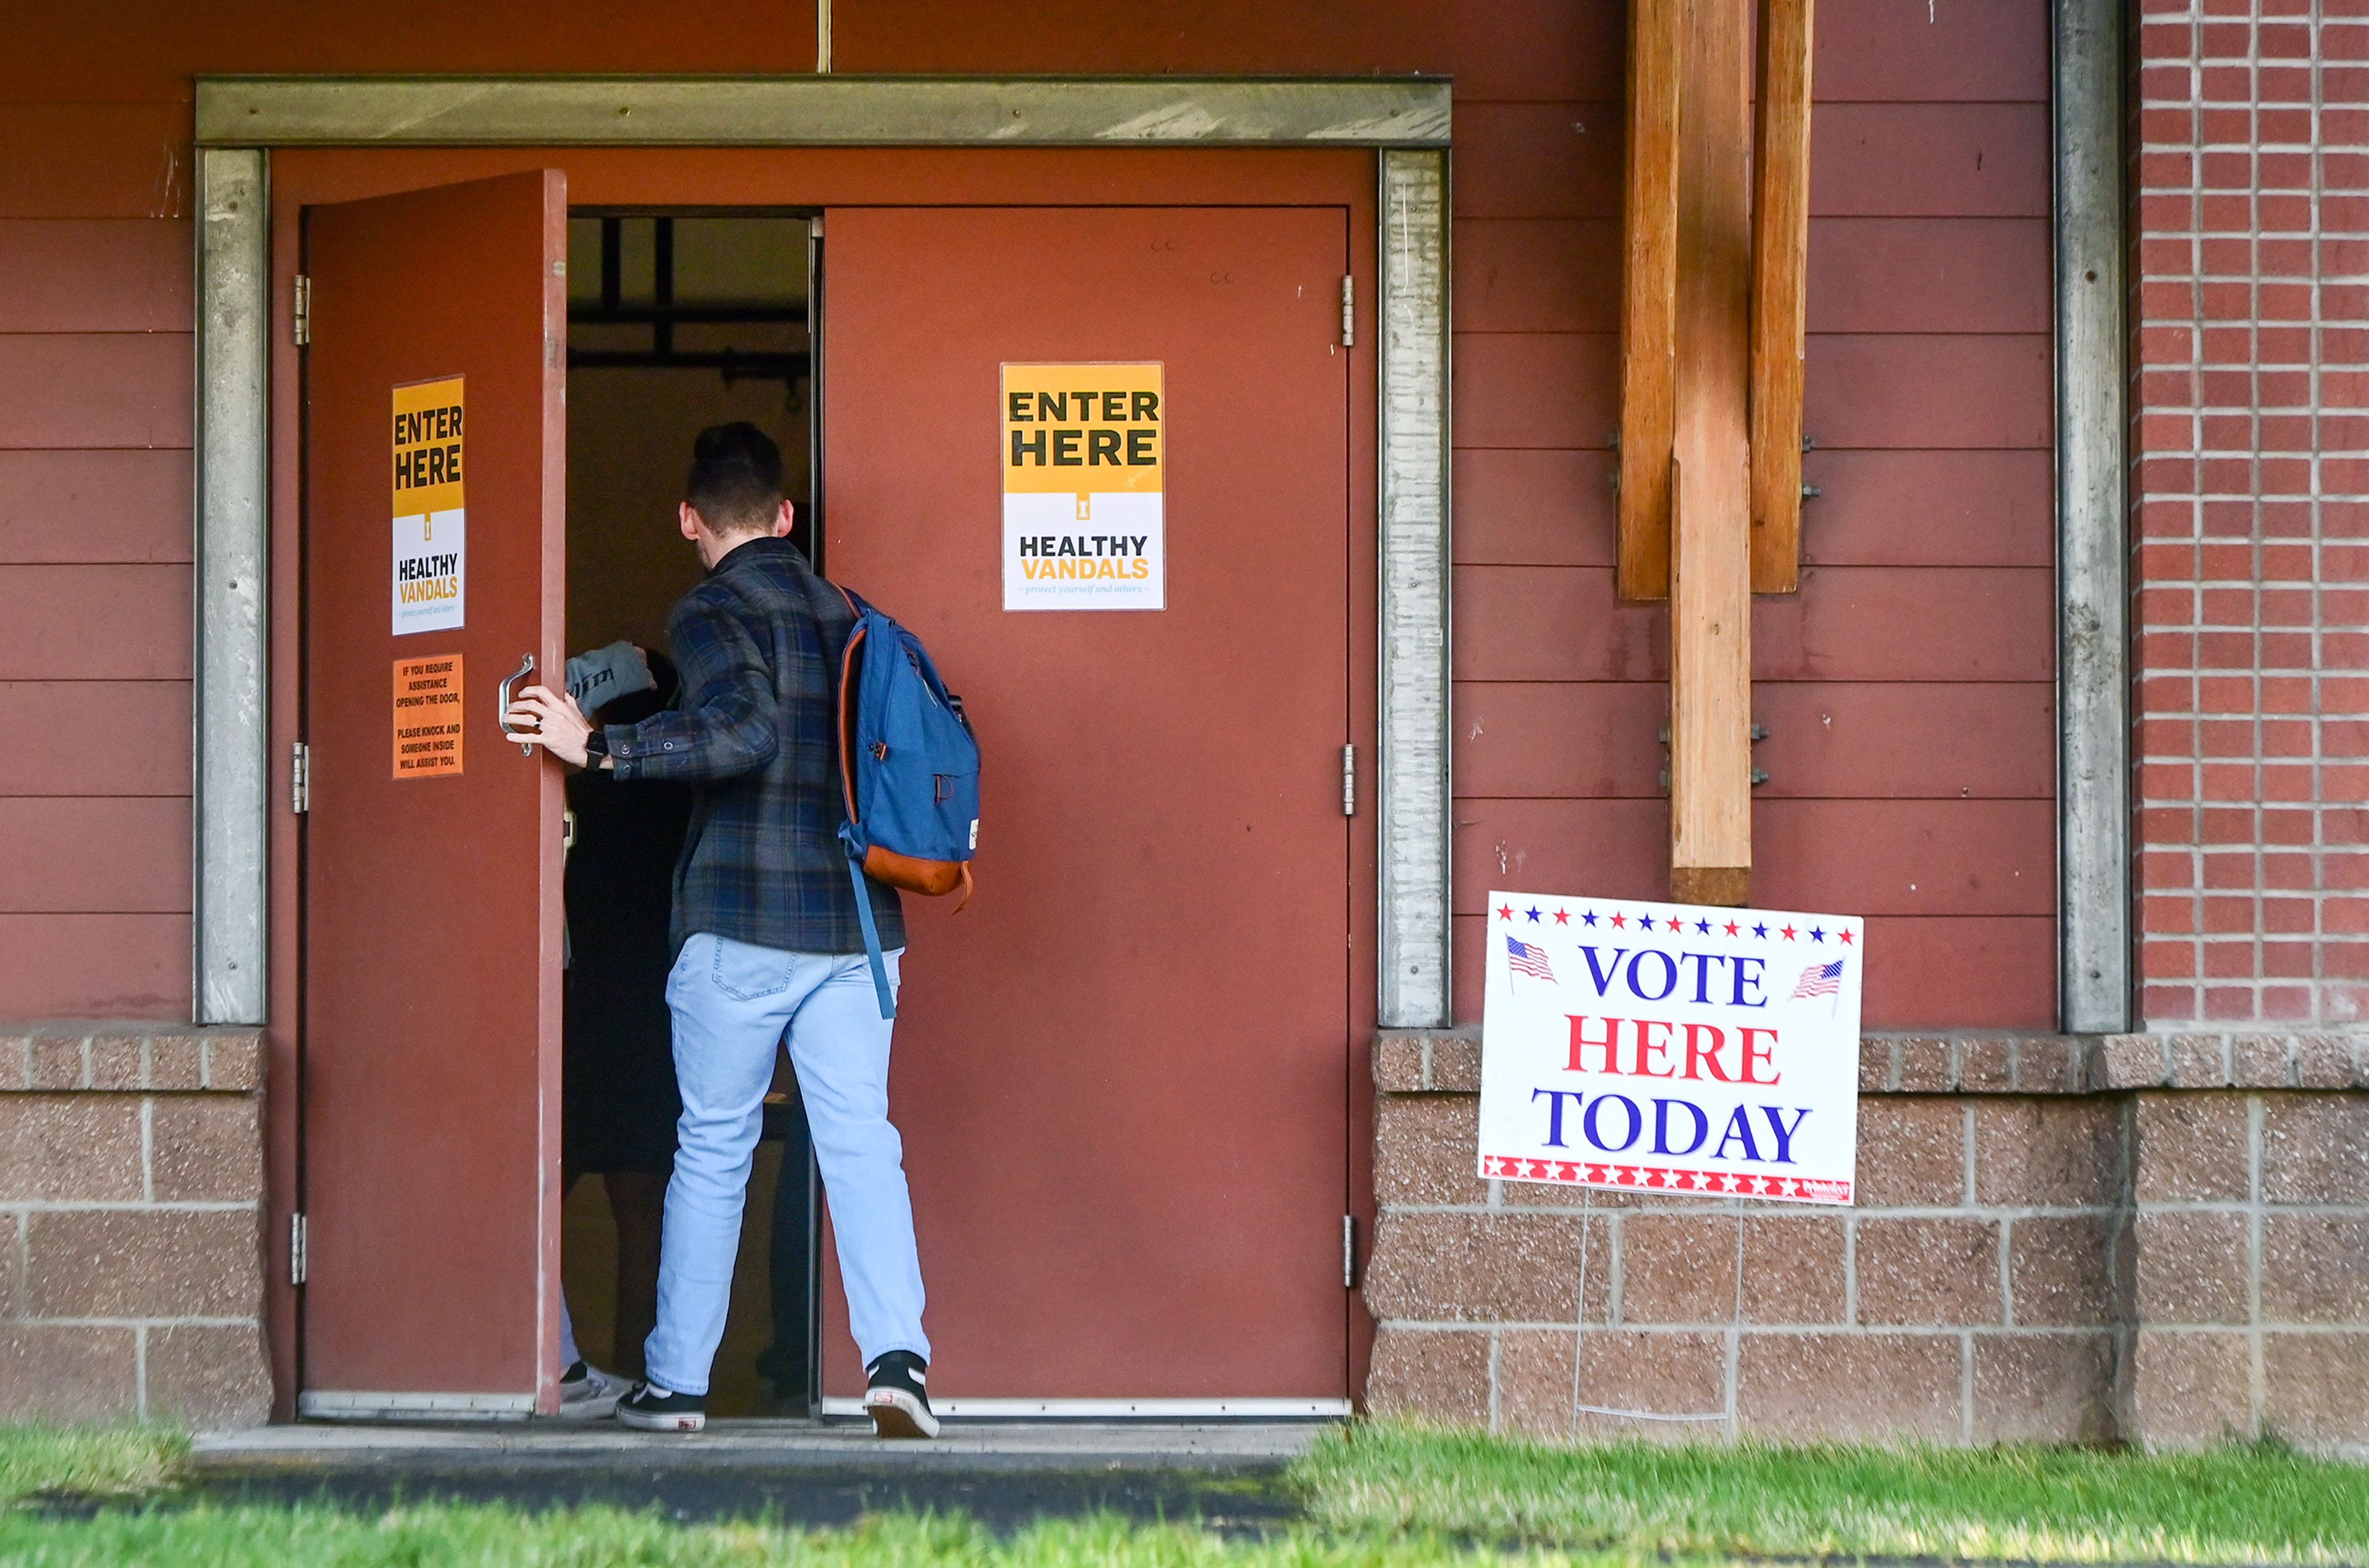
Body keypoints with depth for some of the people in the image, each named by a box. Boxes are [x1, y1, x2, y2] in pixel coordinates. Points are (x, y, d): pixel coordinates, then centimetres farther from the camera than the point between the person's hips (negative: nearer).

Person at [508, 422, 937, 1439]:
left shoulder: (712, 612, -5)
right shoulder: (843, 613, 14)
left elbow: (743, 731, -22)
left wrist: (597, 746, -19)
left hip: (741, 918, -4)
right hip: (857, 917, 4)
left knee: (713, 1148, 5)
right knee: (860, 1143, 0)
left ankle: (676, 1381, 11)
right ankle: (896, 1355, -16)